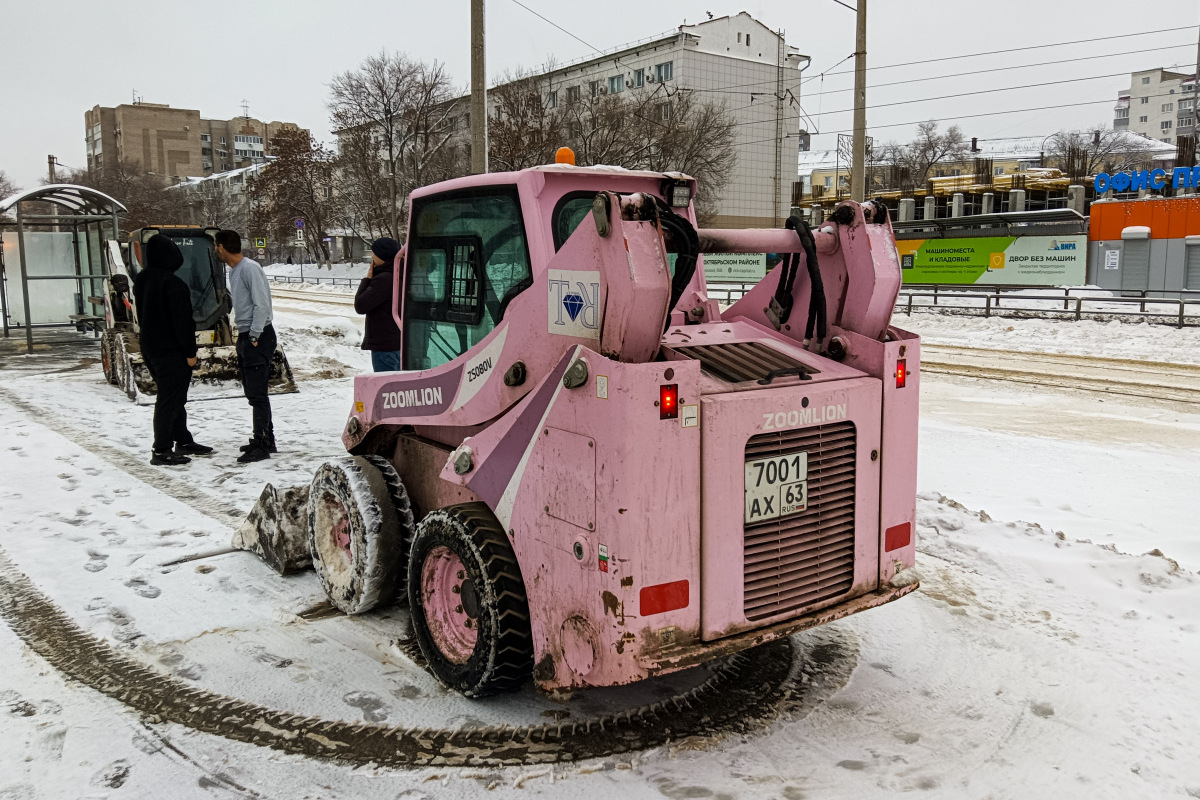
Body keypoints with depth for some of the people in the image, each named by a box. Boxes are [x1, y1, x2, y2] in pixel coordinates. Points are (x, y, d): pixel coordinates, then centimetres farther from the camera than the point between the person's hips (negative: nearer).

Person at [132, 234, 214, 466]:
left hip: (150, 347, 10)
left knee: (175, 396, 18)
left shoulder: (141, 280, 9)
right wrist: (190, 351, -15)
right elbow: (182, 320, -20)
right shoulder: (171, 283, -20)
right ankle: (161, 451, 1)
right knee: (169, 399, -3)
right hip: (171, 350, -10)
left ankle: (183, 441, 27)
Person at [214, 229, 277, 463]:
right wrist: (243, 335, 11)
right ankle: (266, 440, 23)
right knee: (252, 391, 14)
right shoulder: (233, 271, 16)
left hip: (258, 337, -10)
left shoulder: (250, 268, -14)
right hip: (245, 336, 10)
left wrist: (254, 336, -20)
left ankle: (261, 445, -8)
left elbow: (262, 304, -19)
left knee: (257, 393, -10)